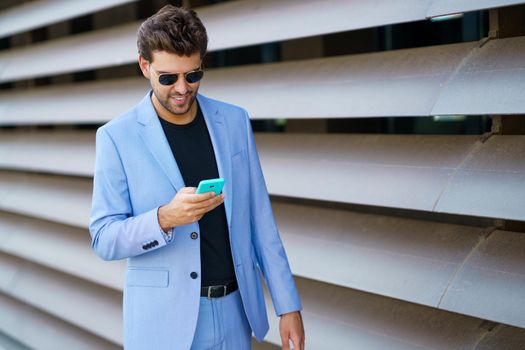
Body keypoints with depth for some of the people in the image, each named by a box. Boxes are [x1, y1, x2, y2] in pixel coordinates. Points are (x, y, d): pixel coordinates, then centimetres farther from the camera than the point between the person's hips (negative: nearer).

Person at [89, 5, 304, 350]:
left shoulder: (235, 121, 2)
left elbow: (259, 218, 4)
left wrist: (289, 305, 2)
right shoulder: (117, 136, -8)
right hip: (164, 321, -3)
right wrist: (165, 218, -26)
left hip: (235, 312, 3)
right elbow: (104, 239, -8)